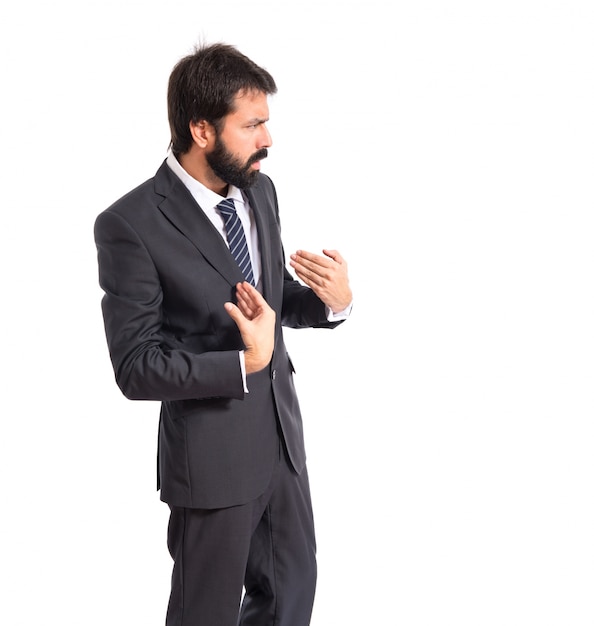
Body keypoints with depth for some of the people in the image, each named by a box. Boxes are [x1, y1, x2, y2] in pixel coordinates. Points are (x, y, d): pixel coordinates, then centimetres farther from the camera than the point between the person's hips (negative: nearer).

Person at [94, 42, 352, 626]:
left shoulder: (259, 189, 1)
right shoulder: (130, 225, -20)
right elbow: (135, 366, -18)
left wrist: (330, 301, -9)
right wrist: (244, 364, -28)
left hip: (282, 437, 7)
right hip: (212, 455, -6)